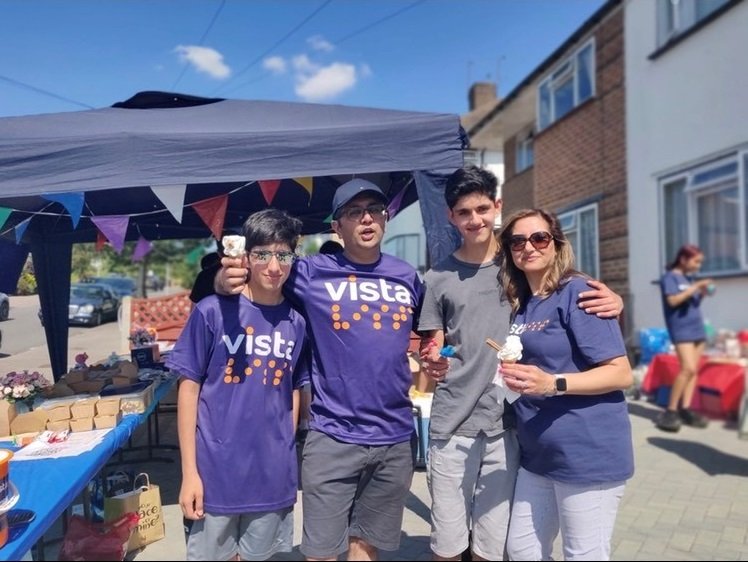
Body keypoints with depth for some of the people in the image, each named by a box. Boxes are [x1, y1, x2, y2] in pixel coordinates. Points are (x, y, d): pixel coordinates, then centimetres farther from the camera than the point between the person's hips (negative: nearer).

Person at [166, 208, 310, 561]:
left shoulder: (296, 323, -1)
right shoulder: (211, 312, -10)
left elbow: (294, 394, 7)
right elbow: (188, 389, -6)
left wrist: (286, 458, 7)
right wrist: (189, 472, -7)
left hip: (273, 476, 3)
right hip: (216, 472, -3)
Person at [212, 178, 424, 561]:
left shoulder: (407, 276, 3)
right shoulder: (313, 273, -7)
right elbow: (252, 275, -1)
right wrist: (227, 280, -23)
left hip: (396, 439, 3)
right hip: (333, 439, -3)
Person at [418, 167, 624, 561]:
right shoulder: (438, 278, 2)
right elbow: (431, 351, 5)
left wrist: (612, 301, -13)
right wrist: (431, 362, -17)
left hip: (506, 425, 1)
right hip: (451, 427, 0)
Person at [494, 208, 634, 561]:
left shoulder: (577, 292, -13)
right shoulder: (519, 305, 9)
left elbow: (621, 373, -17)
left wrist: (552, 384, -29)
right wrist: (510, 370, 1)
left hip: (588, 454, -7)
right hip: (538, 454, 8)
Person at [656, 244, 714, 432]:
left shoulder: (689, 278, 18)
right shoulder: (670, 277, -4)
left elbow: (693, 303, 20)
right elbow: (673, 300, -16)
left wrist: (702, 293, 3)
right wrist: (695, 287, -16)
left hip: (698, 328, 8)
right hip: (681, 329, -8)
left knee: (694, 371, 2)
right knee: (688, 368, -18)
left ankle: (685, 410, 5)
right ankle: (670, 411, -12)